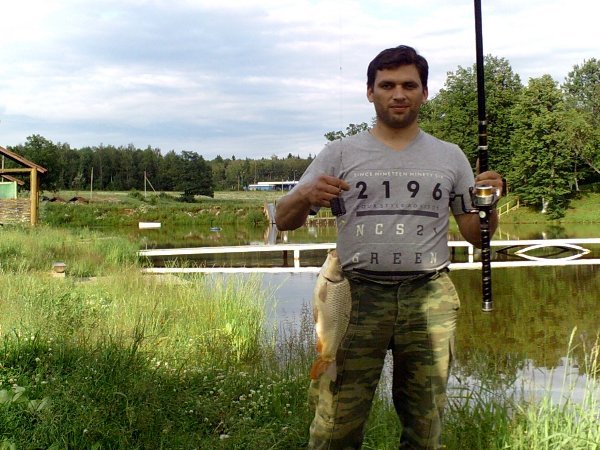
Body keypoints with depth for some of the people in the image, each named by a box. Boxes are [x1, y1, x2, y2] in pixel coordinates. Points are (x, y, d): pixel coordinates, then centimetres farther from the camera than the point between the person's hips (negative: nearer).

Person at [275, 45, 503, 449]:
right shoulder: (340, 154, 9)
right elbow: (284, 220, 5)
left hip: (430, 297, 2)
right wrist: (305, 196, -17)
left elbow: (476, 235, 17)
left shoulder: (450, 157, 14)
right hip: (357, 295, -1)